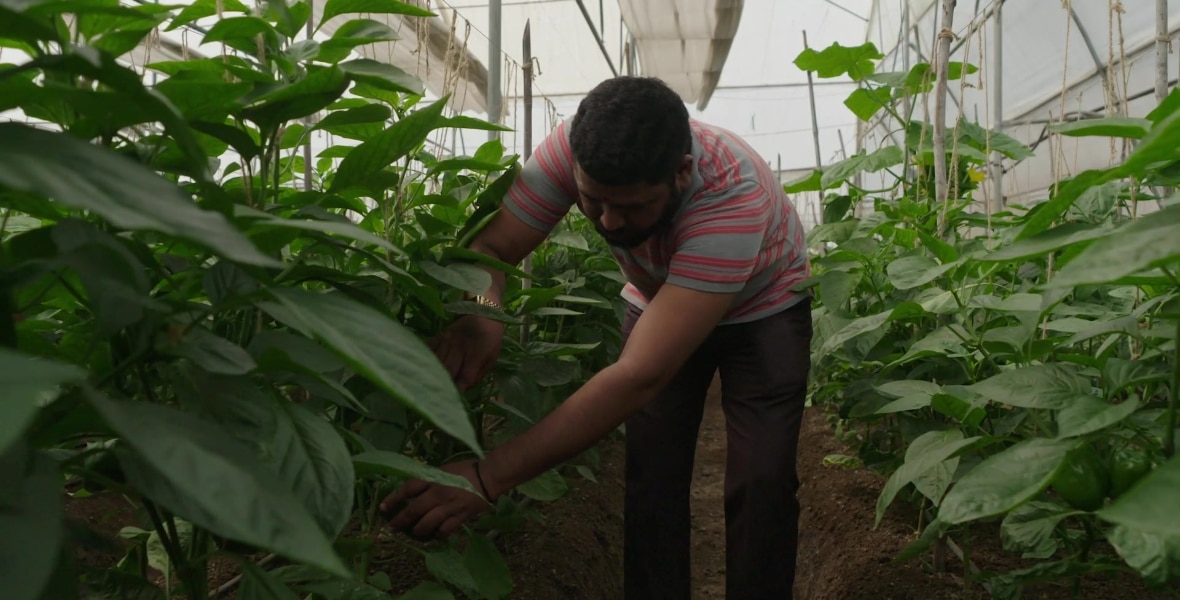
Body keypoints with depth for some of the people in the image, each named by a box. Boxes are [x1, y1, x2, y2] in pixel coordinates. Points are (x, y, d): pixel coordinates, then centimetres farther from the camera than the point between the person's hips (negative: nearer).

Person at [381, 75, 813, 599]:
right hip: (660, 303, 3)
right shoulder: (575, 147, -31)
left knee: (760, 484, -12)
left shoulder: (733, 197, -43)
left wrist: (488, 478, -55)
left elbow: (641, 375, -50)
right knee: (651, 477, -6)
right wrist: (480, 311, -50)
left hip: (762, 311, -3)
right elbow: (491, 246, -24)